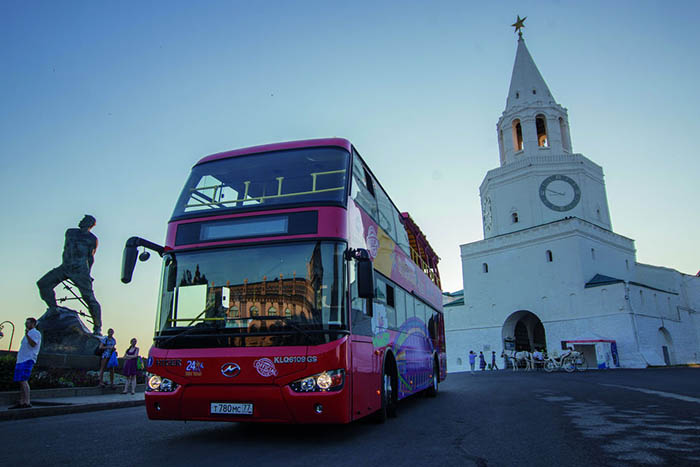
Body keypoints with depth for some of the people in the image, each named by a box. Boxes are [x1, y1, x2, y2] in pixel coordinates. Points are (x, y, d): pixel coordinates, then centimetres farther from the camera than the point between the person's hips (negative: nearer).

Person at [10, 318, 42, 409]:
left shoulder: (36, 333, -4)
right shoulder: (28, 333, 25)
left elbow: (33, 344, -20)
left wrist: (27, 335, -28)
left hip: (28, 360, -10)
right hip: (21, 360, 10)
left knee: (23, 381, -15)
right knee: (21, 381, 8)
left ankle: (27, 402, -17)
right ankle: (21, 402, 10)